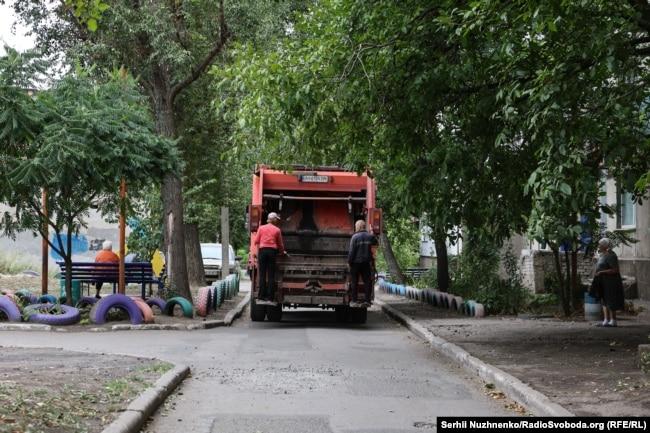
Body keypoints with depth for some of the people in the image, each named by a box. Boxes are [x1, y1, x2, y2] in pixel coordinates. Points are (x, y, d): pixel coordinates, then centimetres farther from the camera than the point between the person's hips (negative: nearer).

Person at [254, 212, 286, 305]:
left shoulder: (261, 228, 7)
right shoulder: (277, 230, 4)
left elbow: (256, 241, 4)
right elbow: (280, 244, 11)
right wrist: (283, 252, 29)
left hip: (262, 250, 1)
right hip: (272, 251, -1)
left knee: (262, 275, 4)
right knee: (271, 276, 1)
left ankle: (261, 298, 1)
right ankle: (270, 298, -1)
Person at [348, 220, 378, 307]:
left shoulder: (355, 237, -10)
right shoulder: (370, 236, 4)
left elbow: (352, 251, -12)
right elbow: (375, 243, 19)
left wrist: (349, 261, -5)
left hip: (356, 262, -4)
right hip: (366, 263, 4)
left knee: (354, 282, 5)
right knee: (367, 281, 6)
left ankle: (354, 301, 6)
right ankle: (367, 301, 2)